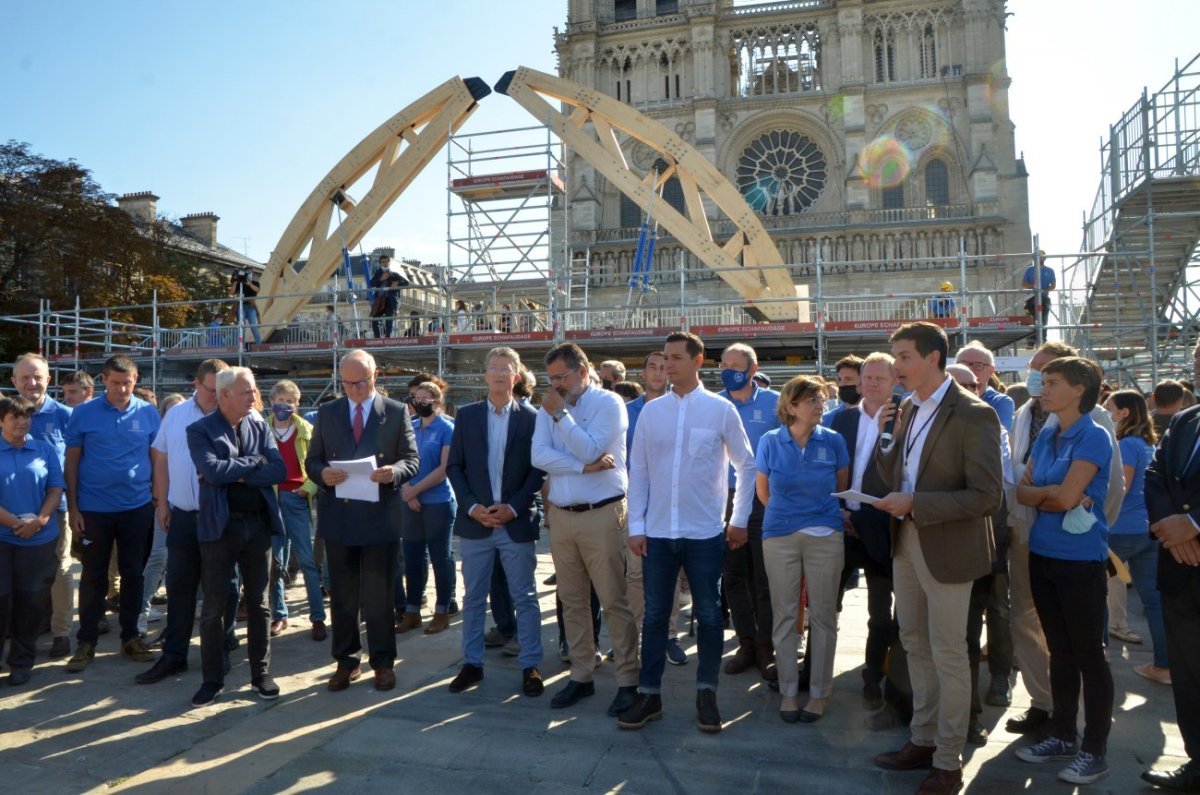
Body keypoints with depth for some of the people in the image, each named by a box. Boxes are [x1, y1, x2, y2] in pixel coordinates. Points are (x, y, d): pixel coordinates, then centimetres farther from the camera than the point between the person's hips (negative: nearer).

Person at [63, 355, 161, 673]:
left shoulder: (149, 413, -1)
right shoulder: (83, 414, -4)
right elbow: (71, 462, 0)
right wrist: (73, 507, -3)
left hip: (138, 508, 1)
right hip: (94, 509, -1)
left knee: (133, 574, 11)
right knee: (93, 577, 8)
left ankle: (130, 637, 23)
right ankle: (86, 642, 19)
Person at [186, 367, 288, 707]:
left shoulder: (261, 428, 7)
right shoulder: (200, 430, -3)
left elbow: (279, 471, -5)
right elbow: (211, 470, -20)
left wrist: (236, 473, -13)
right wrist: (254, 462, -11)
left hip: (259, 525, 3)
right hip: (220, 526, -3)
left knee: (258, 603, 11)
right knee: (213, 607, 6)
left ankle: (261, 673, 23)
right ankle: (213, 679, 21)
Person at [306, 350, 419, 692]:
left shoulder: (396, 412, 1)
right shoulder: (326, 412, 7)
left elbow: (411, 459, 0)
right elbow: (312, 460, 7)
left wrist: (393, 471, -22)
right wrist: (322, 473, -15)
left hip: (380, 515, -2)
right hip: (338, 516, 2)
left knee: (379, 594, 6)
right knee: (342, 595, 11)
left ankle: (383, 662, 20)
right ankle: (346, 661, 24)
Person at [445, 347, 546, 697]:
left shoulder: (531, 417, 0)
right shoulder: (466, 415, 5)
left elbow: (538, 469, -2)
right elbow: (454, 466, 3)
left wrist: (513, 507, -12)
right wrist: (472, 507, -8)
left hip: (516, 522, -2)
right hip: (474, 521, 2)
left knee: (525, 598, 6)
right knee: (473, 598, 11)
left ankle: (531, 666, 18)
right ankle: (472, 663, 24)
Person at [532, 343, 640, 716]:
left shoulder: (609, 403, -5)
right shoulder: (549, 408, 10)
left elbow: (589, 450, -17)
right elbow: (539, 456, -4)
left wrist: (560, 414, -12)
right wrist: (584, 466, -14)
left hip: (601, 515, -5)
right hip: (561, 515, 5)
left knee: (614, 601, -2)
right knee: (572, 601, 12)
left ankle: (628, 681, 9)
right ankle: (580, 676, 24)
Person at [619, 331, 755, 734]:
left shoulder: (720, 409, -2)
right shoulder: (651, 411, 3)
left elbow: (746, 465, 5)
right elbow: (638, 470, 4)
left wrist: (740, 519, 4)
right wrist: (636, 526, 1)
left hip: (705, 532, -2)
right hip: (657, 531, 2)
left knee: (708, 614, 9)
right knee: (654, 615, 9)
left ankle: (706, 693, 25)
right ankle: (649, 695, 22)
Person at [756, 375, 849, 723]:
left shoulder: (833, 441, -2)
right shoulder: (770, 442, -3)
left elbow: (842, 488, 11)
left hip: (825, 537, 0)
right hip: (780, 537, 0)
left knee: (823, 616, 6)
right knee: (785, 615, 7)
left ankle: (820, 692, 19)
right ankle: (788, 690, 20)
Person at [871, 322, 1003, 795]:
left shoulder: (973, 415, -16)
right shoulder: (909, 408, 7)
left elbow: (987, 496, -20)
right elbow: (897, 476, 8)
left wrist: (915, 504, -24)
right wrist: (880, 435, -8)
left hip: (947, 548, -7)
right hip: (906, 542, 8)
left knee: (948, 655, 5)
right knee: (915, 645, 17)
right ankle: (924, 741, 34)